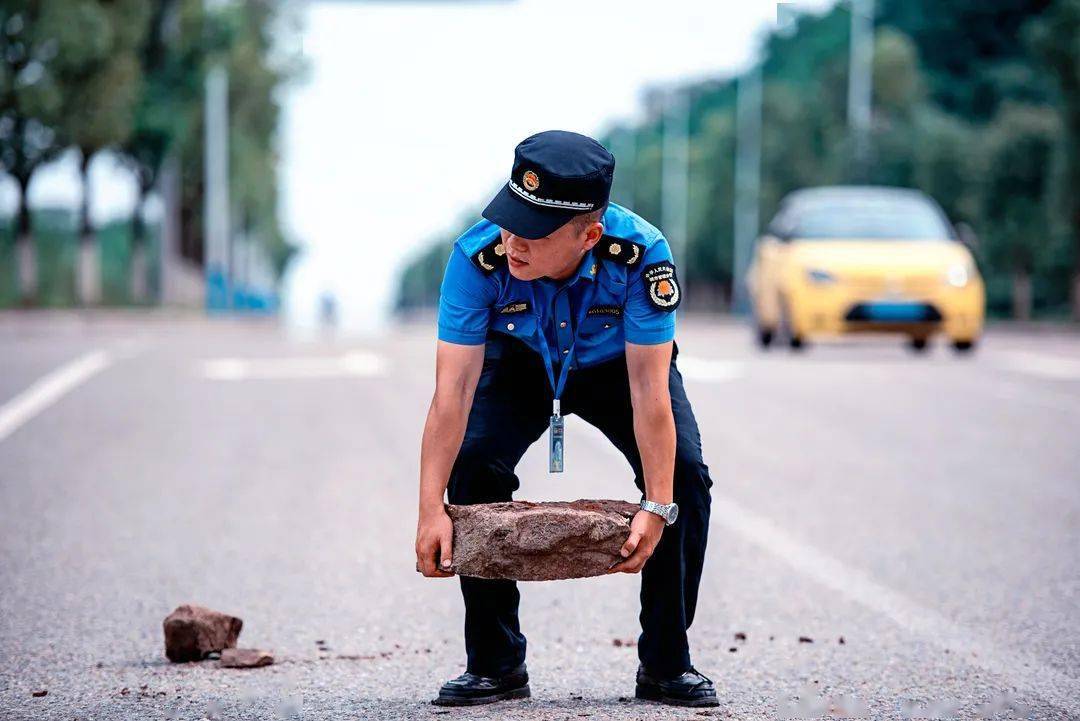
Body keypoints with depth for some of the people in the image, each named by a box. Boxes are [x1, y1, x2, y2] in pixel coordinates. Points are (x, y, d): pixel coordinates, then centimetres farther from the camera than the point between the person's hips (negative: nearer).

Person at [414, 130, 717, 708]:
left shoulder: (641, 254, -38)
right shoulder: (479, 255, -36)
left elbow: (648, 389, -37)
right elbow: (453, 388, -37)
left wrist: (658, 506, -42)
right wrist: (431, 508, -43)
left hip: (617, 364, 0)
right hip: (521, 365, 1)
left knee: (685, 477, -19)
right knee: (472, 470, -21)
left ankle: (666, 664, -2)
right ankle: (494, 665, -5)